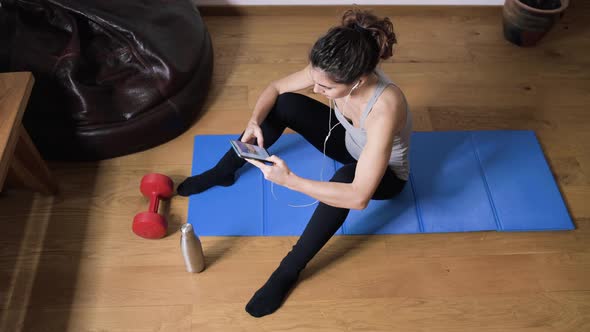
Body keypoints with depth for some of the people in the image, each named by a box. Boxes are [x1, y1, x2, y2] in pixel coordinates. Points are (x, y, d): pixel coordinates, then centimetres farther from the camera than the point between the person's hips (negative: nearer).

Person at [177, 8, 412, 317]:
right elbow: (274, 88, -11)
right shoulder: (331, 72, -26)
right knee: (285, 104, -15)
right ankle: (222, 173, 5)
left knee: (344, 177, -42)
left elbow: (358, 197, -45)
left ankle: (288, 271, -23)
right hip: (349, 141, 6)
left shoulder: (384, 109, -44)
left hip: (385, 174, -5)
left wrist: (290, 180, -47)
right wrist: (254, 122, -31)